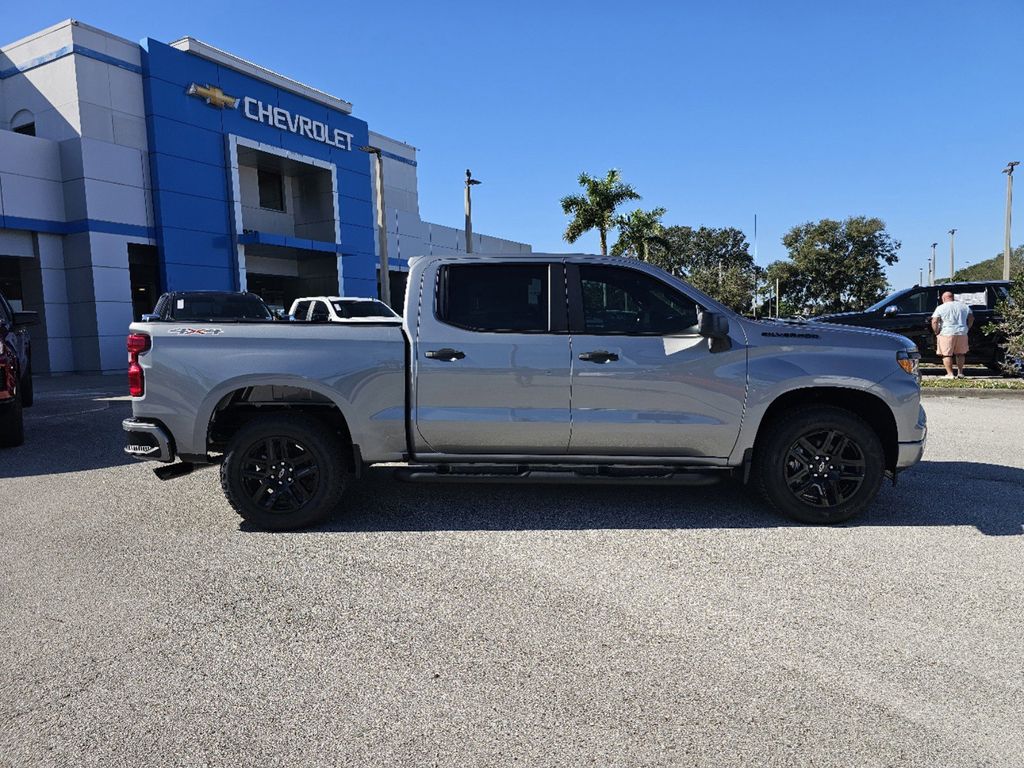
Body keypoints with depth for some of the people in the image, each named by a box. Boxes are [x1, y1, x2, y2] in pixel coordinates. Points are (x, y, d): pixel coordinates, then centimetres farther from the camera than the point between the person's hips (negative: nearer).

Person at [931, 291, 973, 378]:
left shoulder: (941, 308, -3)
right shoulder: (963, 306, 11)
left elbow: (934, 322, -13)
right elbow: (971, 318, 8)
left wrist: (936, 332, -3)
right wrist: (966, 329, 14)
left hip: (947, 334, -5)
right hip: (962, 333, 5)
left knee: (946, 354, 1)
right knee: (960, 353, 18)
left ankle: (950, 374, -3)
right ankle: (960, 372, 18)